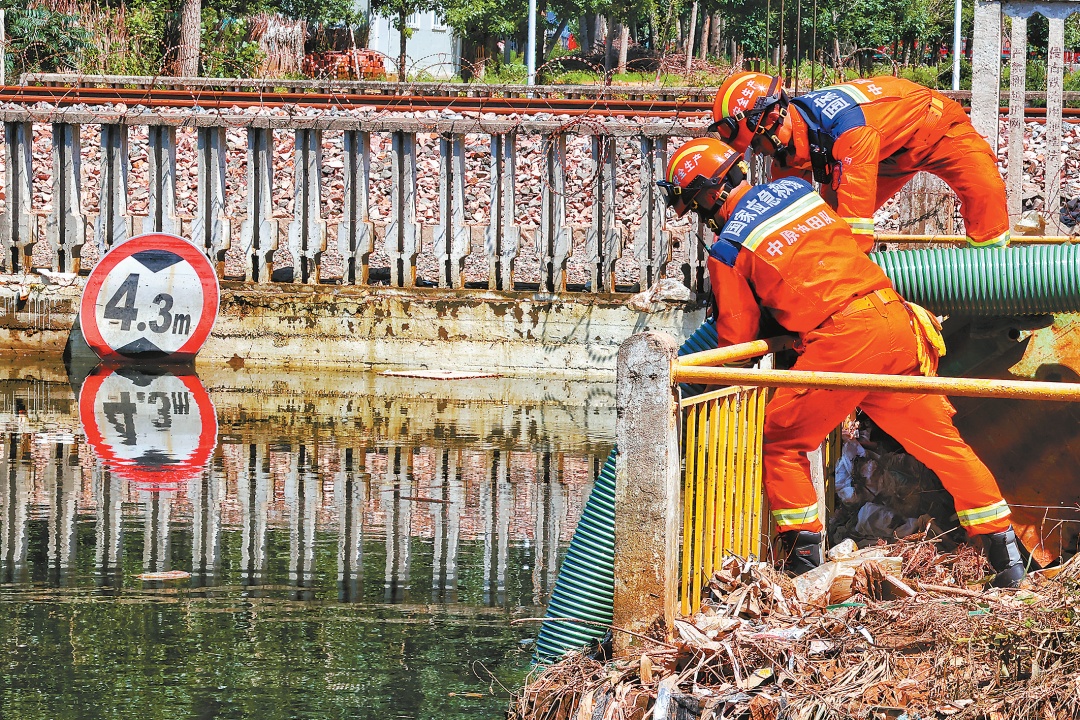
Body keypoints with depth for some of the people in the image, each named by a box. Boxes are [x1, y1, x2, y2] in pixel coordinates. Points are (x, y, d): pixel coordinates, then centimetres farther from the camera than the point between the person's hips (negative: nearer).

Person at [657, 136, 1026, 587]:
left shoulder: (727, 251, 2)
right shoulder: (793, 189, 18)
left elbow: (736, 339, 8)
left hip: (843, 339, -6)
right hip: (896, 317, 6)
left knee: (781, 443, 10)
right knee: (938, 437, 13)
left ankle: (804, 562, 5)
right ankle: (1005, 554, 14)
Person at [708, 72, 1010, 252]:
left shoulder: (847, 125, -44)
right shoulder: (788, 145, -17)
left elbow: (856, 210, -46)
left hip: (935, 126, -8)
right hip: (890, 153, 8)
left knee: (982, 188, -32)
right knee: (831, 216, -3)